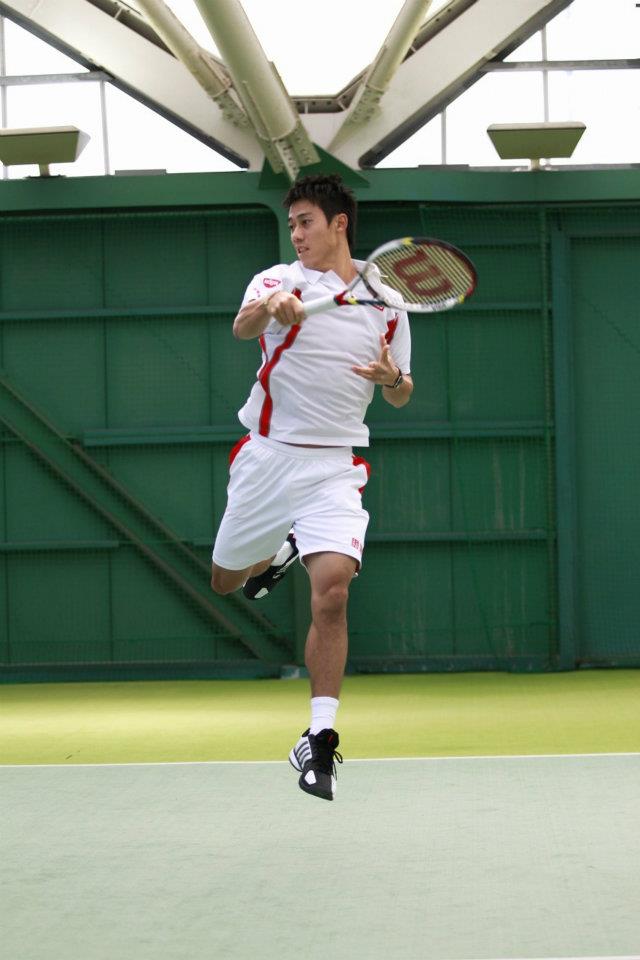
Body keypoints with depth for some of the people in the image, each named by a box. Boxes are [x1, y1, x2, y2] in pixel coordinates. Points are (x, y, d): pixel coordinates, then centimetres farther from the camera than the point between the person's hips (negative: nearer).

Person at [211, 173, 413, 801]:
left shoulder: (387, 301, 7)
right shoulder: (278, 280, 0)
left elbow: (401, 396, 16)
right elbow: (242, 328, -23)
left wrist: (392, 378, -8)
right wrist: (270, 308, -46)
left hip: (333, 467, -1)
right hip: (267, 456, 1)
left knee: (331, 591, -19)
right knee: (225, 581, 15)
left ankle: (320, 738, -12)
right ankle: (280, 554, 51)